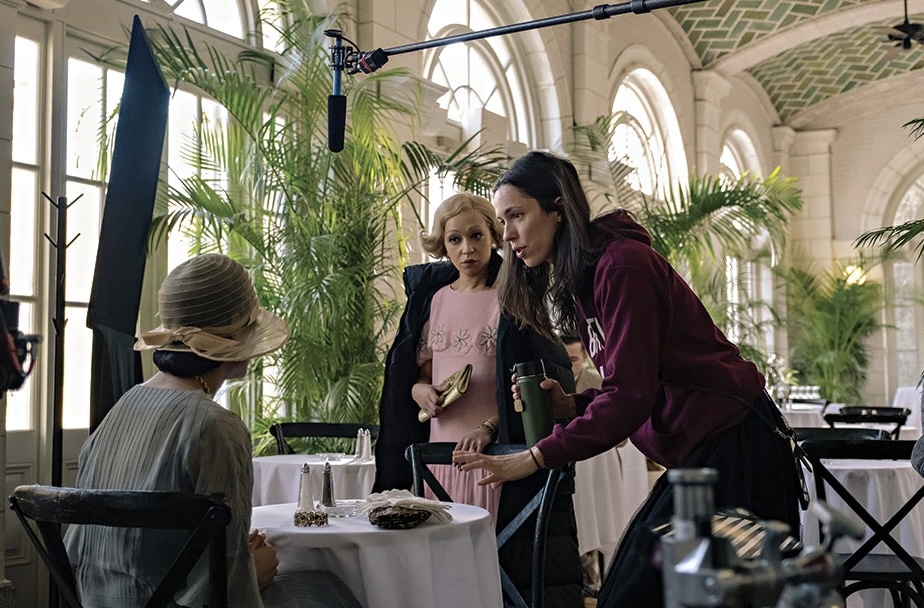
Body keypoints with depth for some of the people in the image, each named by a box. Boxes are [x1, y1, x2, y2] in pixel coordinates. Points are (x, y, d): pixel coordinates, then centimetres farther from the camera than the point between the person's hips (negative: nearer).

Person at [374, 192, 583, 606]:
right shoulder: (432, 298, 12)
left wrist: (490, 427, -16)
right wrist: (419, 390, -2)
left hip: (499, 448, -4)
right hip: (442, 449, 4)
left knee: (503, 556, -7)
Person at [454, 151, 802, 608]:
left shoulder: (621, 263, -16)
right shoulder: (579, 279, 13)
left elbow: (630, 394, -22)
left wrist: (535, 458, -23)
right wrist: (571, 404, -3)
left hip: (733, 449, -9)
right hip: (698, 452, 9)